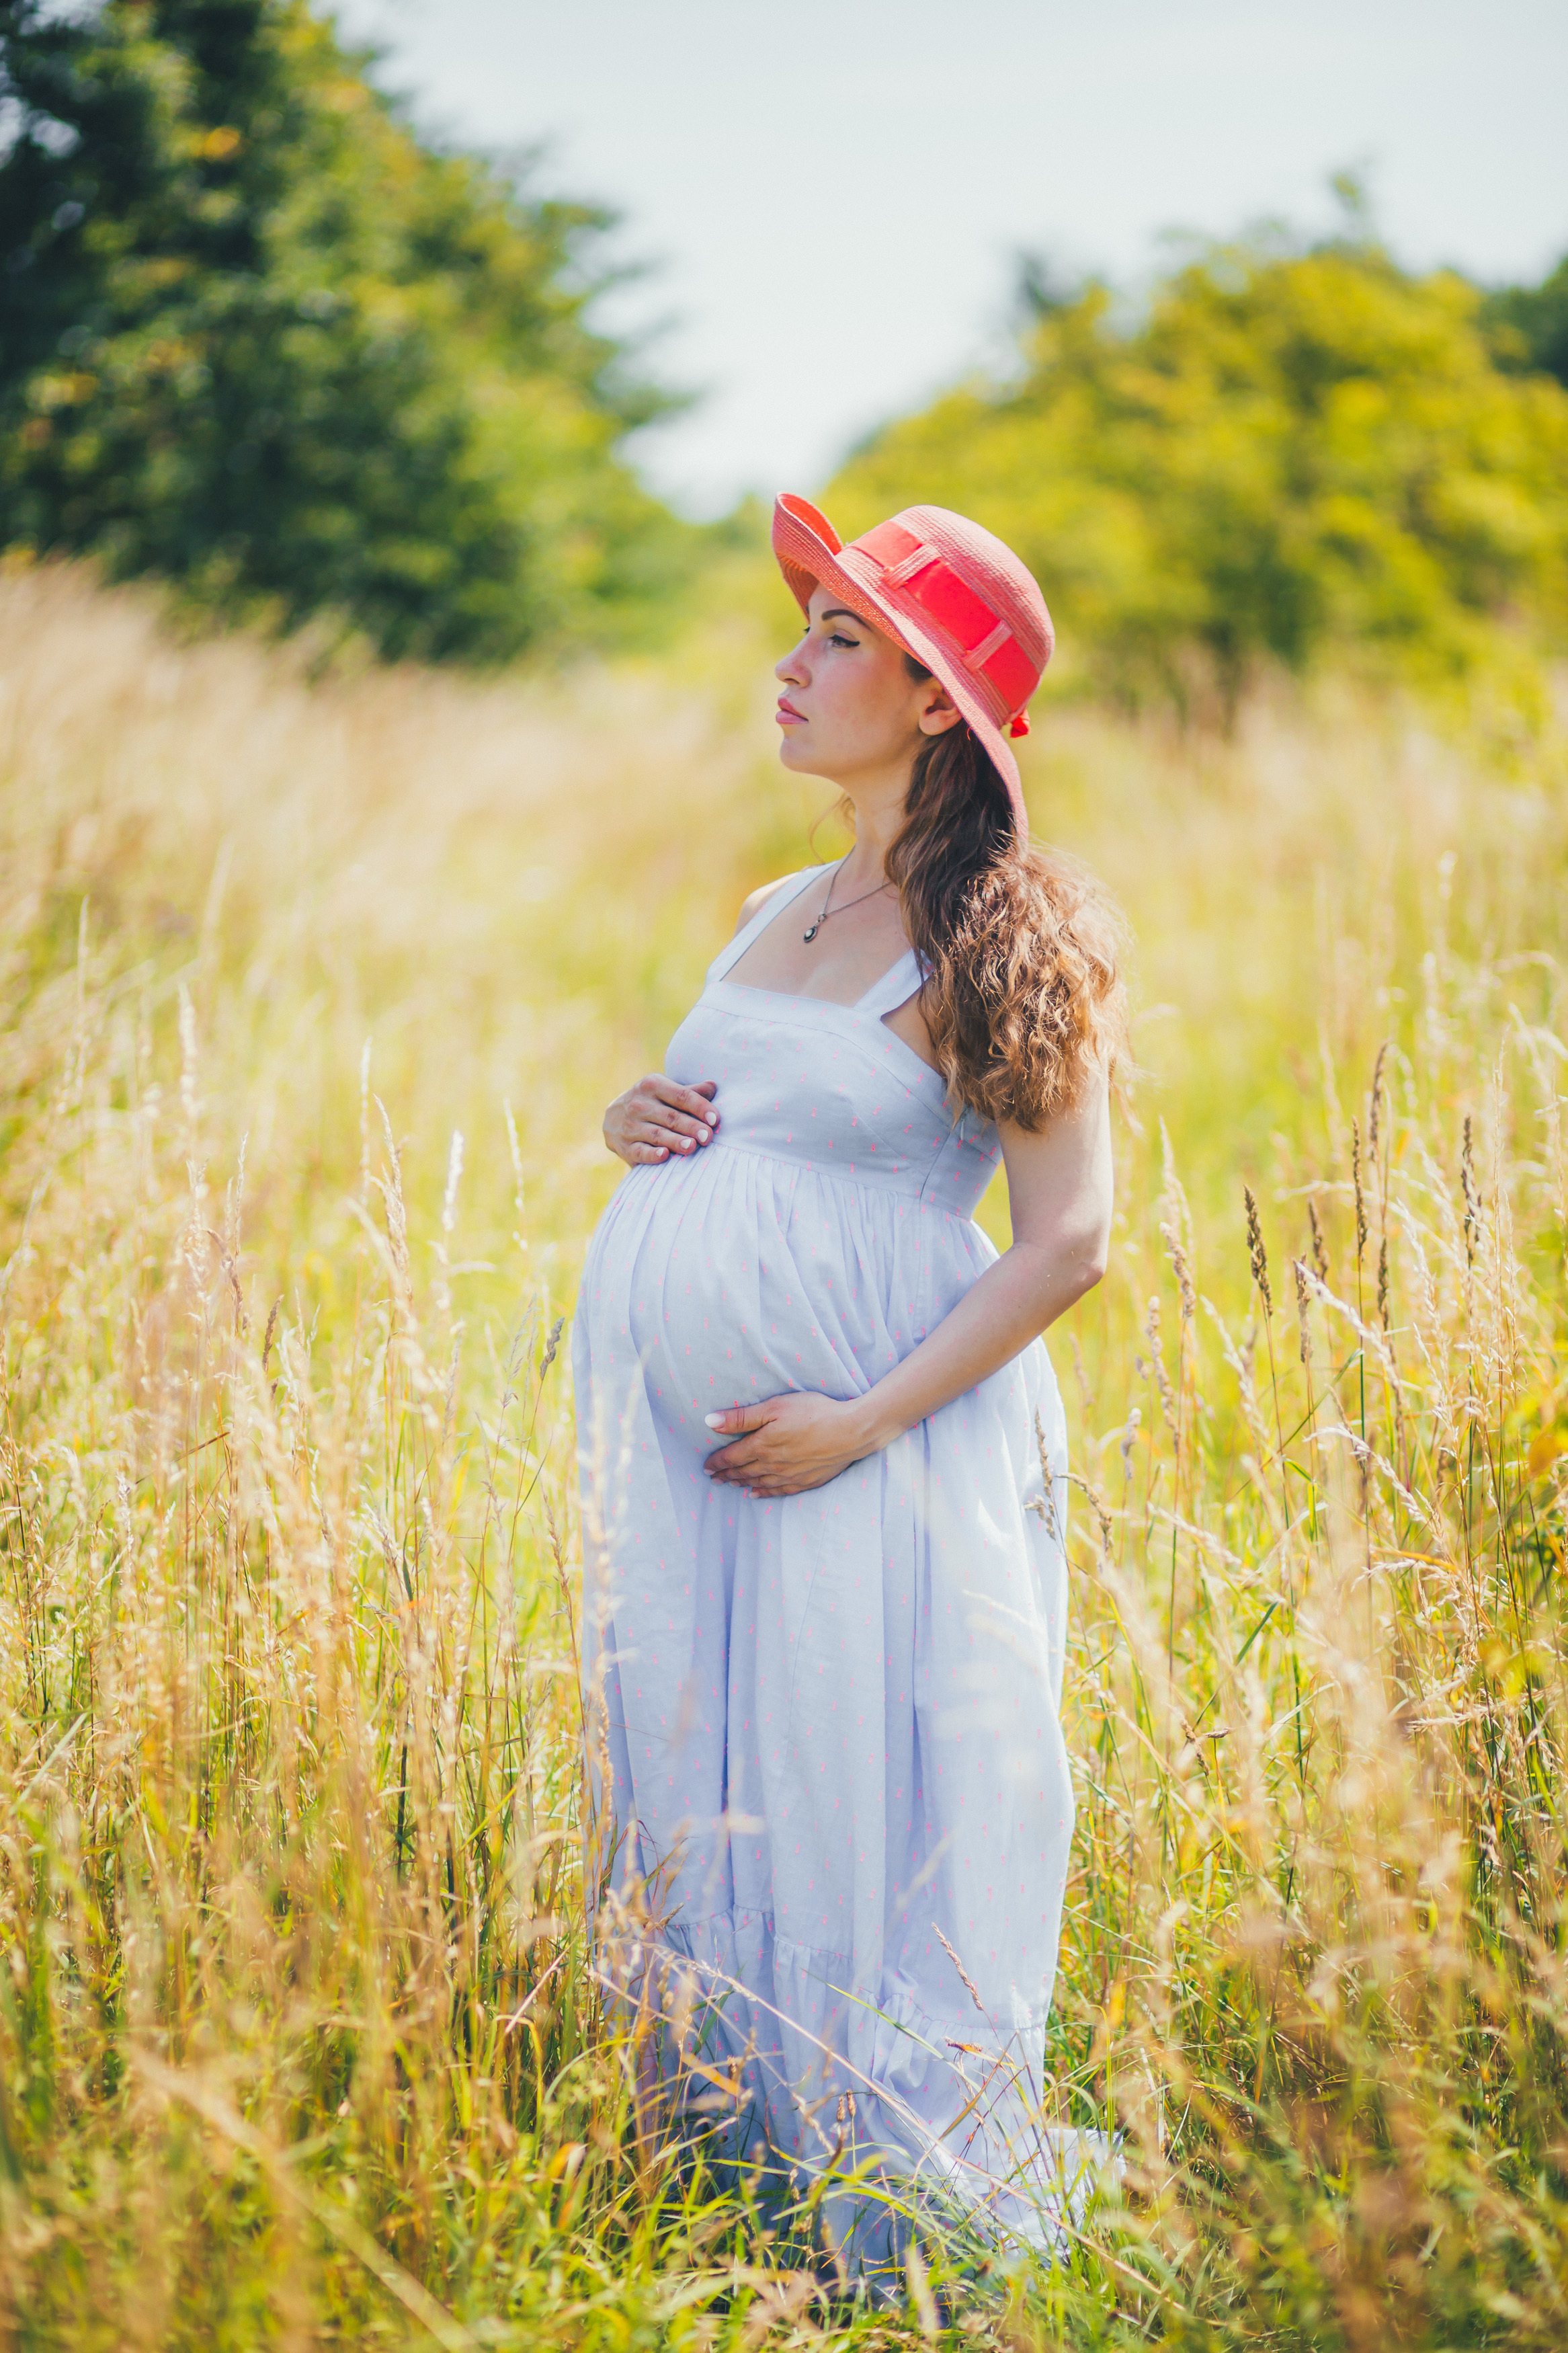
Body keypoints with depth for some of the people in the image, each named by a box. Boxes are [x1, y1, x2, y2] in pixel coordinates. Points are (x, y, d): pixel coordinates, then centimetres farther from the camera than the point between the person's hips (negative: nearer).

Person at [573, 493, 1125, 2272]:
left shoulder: (1005, 939, -7)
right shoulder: (778, 915, 16)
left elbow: (1069, 1239, -12)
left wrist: (862, 1424, -18)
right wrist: (639, 1125, 6)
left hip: (877, 1451, -7)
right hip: (686, 1449, 7)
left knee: (870, 1828, -3)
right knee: (694, 1813, 10)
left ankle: (921, 2249, 12)